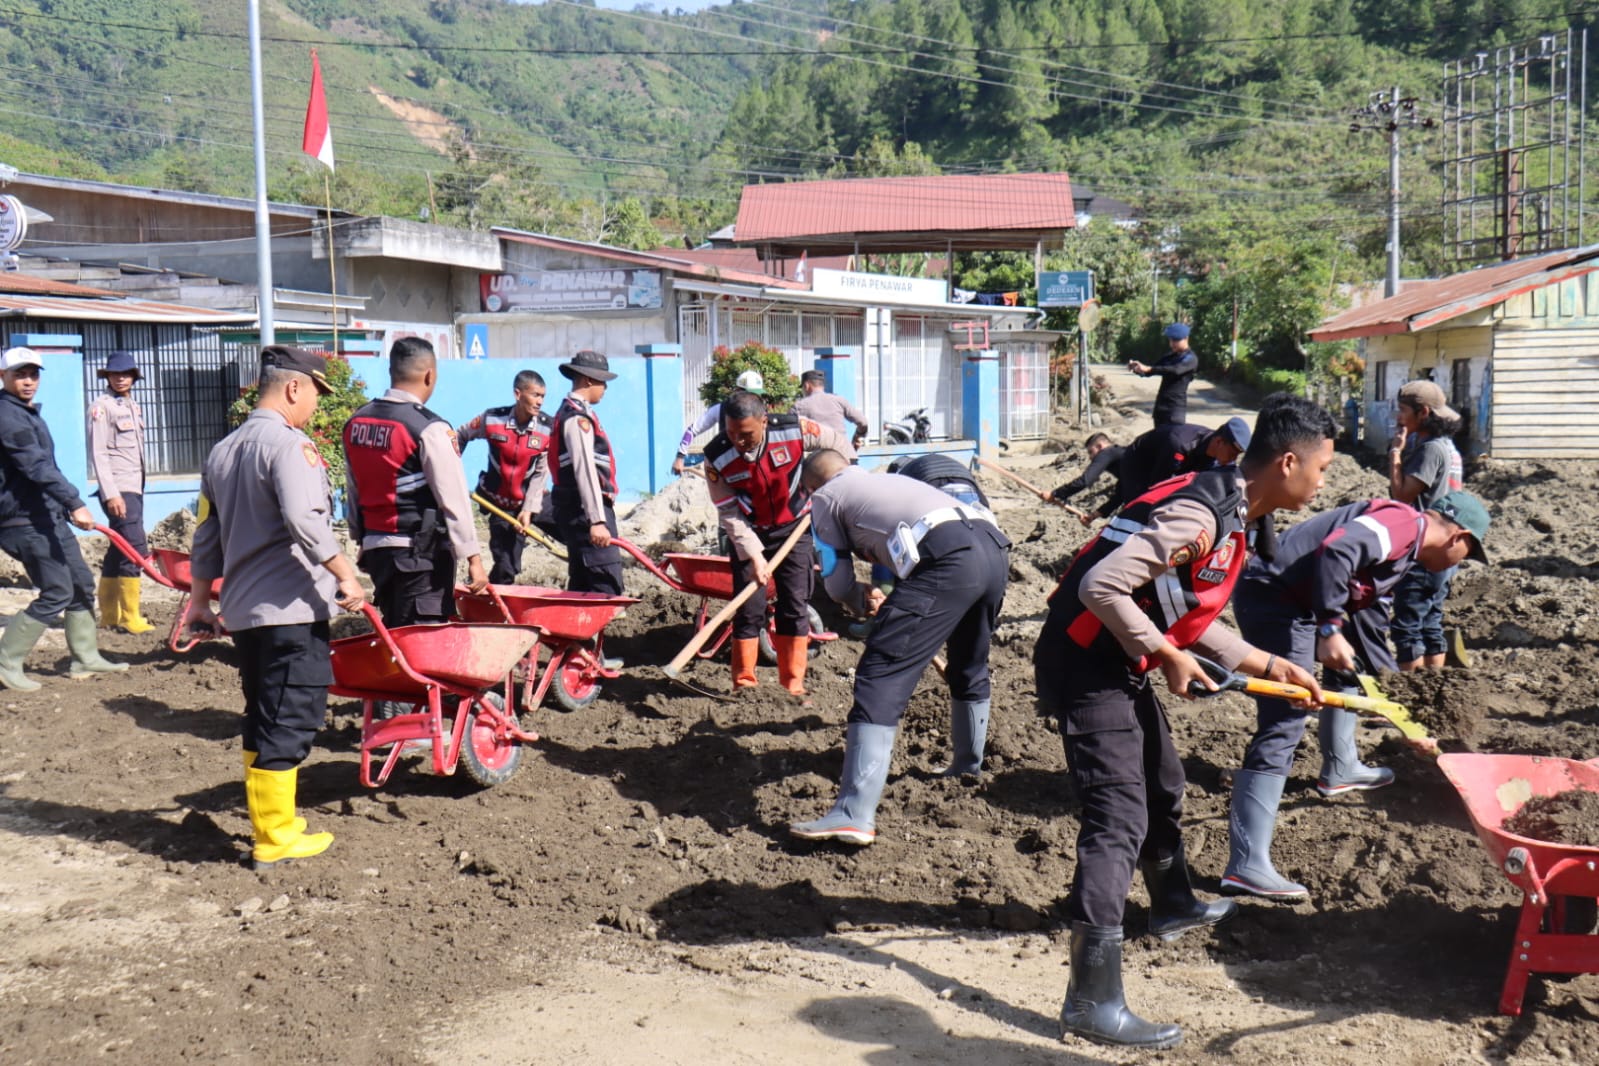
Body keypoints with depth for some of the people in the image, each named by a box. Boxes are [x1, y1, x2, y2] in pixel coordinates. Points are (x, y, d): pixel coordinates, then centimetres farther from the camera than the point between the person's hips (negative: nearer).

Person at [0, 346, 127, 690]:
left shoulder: (29, 413, 16)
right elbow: (37, 467, -26)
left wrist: (67, 507, 27)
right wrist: (75, 503, -33)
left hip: (49, 517, 10)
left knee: (82, 584, 13)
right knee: (57, 593, -10)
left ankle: (85, 658, 20)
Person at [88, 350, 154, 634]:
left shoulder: (132, 405, 17)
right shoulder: (102, 406, -8)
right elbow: (98, 453, -14)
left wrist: (138, 488, 15)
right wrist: (111, 494, -21)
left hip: (135, 488, 9)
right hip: (118, 490, -9)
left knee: (119, 550, 12)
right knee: (135, 549, -13)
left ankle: (109, 615, 18)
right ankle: (129, 617, -9)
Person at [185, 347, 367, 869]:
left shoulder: (223, 450, 15)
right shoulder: (288, 443, -12)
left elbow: (207, 535, 19)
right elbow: (304, 520, -26)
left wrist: (201, 599, 26)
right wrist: (346, 574, -19)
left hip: (242, 608, 9)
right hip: (292, 610, -9)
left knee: (263, 719, 17)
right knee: (291, 723, -1)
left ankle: (268, 821, 24)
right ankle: (277, 839, 4)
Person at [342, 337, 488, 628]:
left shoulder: (355, 423, 7)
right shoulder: (429, 429, -15)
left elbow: (356, 491, 15)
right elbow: (453, 499, -15)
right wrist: (473, 558, -11)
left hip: (375, 547, 7)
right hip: (421, 550, -7)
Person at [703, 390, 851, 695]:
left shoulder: (795, 430, -25)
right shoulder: (717, 456, -23)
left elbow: (840, 447, -6)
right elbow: (729, 513, -19)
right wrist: (754, 555, -27)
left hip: (795, 526, 0)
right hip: (749, 534, 0)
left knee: (796, 606, -1)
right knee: (749, 609, -5)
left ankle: (793, 684, 7)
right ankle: (744, 683, 8)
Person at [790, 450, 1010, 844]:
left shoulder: (824, 496, 18)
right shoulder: (891, 478, 37)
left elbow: (838, 583, 17)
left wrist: (862, 600, 36)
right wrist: (885, 600, 49)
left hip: (947, 559, -8)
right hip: (995, 546, 8)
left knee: (881, 676, -8)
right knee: (970, 666, 30)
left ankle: (854, 815, -16)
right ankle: (967, 768, 49)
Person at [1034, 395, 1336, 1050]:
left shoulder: (1229, 512, 10)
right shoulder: (1200, 514, -23)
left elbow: (1187, 619, 15)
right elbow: (1102, 586, -29)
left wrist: (1269, 666, 13)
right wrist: (1167, 656, -18)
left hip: (1118, 664, 11)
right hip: (1086, 667, -11)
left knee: (1162, 786, 27)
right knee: (1120, 819, -14)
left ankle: (1174, 906, 52)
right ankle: (1092, 1002, -14)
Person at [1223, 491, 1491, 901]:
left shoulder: (1404, 550, 23)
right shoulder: (1403, 524, -8)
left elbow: (1368, 622, 31)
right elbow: (1336, 550, -27)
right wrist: (1330, 629, -26)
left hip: (1295, 601, 11)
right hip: (1273, 596, -11)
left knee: (1351, 664, 33)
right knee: (1283, 727, -15)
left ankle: (1340, 768, 47)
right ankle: (1246, 866, -20)